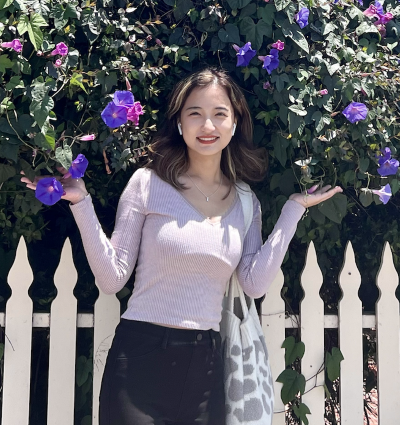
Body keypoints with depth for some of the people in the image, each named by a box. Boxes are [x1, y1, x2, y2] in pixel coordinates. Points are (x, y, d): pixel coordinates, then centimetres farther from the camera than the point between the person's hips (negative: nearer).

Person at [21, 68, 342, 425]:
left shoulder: (245, 201, 7)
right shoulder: (148, 182, -5)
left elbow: (255, 284, -4)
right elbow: (112, 278, -7)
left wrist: (293, 210, 0)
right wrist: (81, 204, -15)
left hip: (205, 366, 4)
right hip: (141, 357, -3)